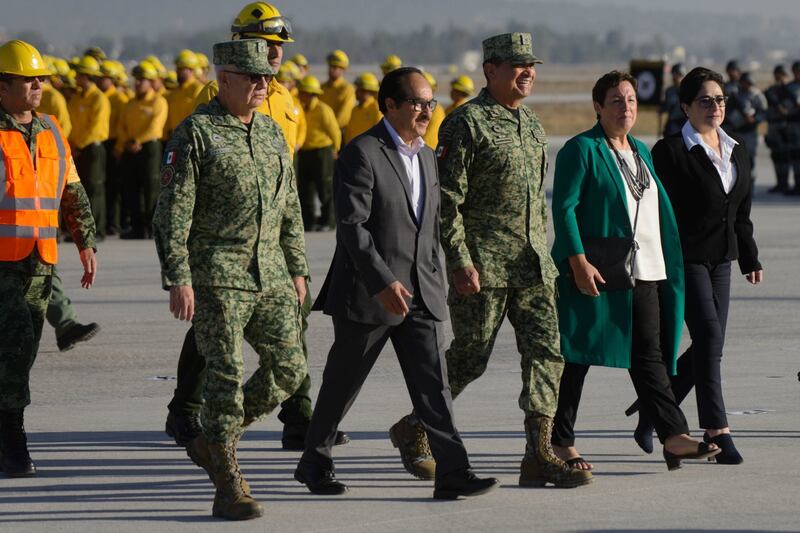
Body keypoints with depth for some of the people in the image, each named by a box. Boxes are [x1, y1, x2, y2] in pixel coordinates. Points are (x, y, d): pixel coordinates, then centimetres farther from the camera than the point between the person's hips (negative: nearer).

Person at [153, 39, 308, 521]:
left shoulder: (272, 133, 14)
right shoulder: (195, 134, -7)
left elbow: (290, 210, 20)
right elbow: (173, 212, -10)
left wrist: (297, 270, 17)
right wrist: (178, 279, -17)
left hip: (270, 277, 7)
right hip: (217, 277, -7)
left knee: (289, 368, 3)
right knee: (227, 376, -7)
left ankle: (212, 441, 20)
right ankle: (229, 488, -2)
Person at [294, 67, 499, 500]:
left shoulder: (426, 156, 13)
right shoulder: (362, 154, -12)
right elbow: (351, 227, -19)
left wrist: (433, 282, 18)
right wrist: (383, 282, -26)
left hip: (420, 295, 6)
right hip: (367, 294, -6)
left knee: (432, 383, -4)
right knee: (342, 383, 7)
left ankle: (452, 472, -11)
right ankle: (314, 464, 23)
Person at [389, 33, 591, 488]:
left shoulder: (533, 125, 15)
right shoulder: (467, 123, -10)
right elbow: (447, 199, -13)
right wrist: (459, 259, -18)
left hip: (533, 264, 7)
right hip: (484, 266, -7)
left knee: (547, 350, -3)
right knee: (470, 358, 0)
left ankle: (539, 454, -4)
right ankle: (413, 430, 21)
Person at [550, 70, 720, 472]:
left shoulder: (641, 151, 17)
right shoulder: (581, 150, -6)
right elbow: (564, 208, -12)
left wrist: (667, 265, 19)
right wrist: (579, 261, -21)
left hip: (644, 272, 7)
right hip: (596, 273, -7)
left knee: (649, 355, 1)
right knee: (577, 356, 1)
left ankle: (674, 437, -5)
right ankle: (561, 442, 9)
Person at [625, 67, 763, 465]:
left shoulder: (737, 152, 15)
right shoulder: (670, 151, -7)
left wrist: (750, 259, 19)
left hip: (721, 260, 8)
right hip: (685, 259, -7)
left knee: (707, 348, 7)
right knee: (709, 337, -14)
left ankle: (651, 413, 23)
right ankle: (716, 431, -12)